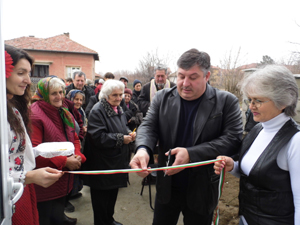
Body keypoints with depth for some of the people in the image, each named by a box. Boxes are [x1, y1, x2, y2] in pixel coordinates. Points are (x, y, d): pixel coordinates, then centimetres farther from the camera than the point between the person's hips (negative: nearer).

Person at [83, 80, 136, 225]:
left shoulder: (119, 110, 9)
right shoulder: (97, 111, -18)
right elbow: (98, 137, -25)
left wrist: (129, 133, -1)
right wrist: (121, 139, -22)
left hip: (116, 161, 8)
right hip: (102, 164, -8)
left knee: (113, 193, 22)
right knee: (102, 197, 6)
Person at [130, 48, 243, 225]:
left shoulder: (226, 102, -9)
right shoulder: (163, 98, -2)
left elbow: (233, 138, -16)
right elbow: (149, 126, -5)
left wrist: (191, 154, -27)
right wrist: (143, 149, -28)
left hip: (202, 191, -2)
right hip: (167, 187, 2)